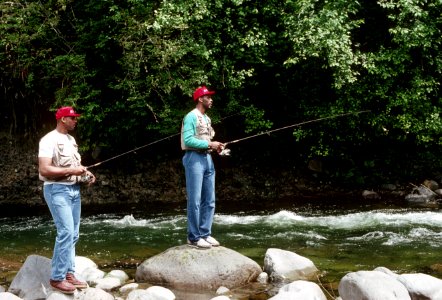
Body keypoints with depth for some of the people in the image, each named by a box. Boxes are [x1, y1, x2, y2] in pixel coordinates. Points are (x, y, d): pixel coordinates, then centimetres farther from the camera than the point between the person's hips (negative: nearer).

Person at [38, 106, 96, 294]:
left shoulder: (71, 139, 15)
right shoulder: (49, 140, -12)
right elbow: (44, 170, -20)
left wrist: (85, 174, 7)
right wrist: (71, 171, -20)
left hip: (74, 189, 9)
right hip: (57, 190, -9)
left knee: (73, 234, 7)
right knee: (66, 232, -14)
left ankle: (68, 274, 13)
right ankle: (57, 278, -7)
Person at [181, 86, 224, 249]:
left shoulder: (207, 118, 18)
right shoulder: (191, 116, -9)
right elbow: (188, 140, -18)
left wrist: (216, 146, 2)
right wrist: (209, 144, -16)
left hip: (207, 158, 9)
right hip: (194, 158, -9)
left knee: (209, 200, 9)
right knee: (195, 200, -6)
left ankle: (205, 234, 15)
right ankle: (194, 237, -3)